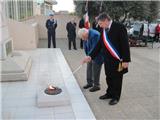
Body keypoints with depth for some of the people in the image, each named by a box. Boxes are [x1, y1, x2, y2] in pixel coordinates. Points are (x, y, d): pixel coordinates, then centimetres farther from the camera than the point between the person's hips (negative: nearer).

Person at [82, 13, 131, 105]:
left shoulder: (119, 27, -13)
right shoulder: (104, 30, 8)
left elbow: (125, 44, -16)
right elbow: (99, 45, 10)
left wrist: (126, 60, -18)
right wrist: (90, 56, 2)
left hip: (118, 60, -6)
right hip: (108, 60, 6)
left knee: (117, 79, 7)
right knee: (109, 78, 16)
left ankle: (116, 97, 23)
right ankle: (110, 93, 35)